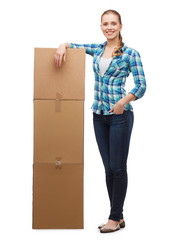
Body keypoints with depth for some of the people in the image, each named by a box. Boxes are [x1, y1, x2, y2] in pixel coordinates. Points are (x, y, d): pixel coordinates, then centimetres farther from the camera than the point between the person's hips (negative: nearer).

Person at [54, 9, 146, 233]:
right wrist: (62, 47, -5)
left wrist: (124, 101, -27)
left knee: (118, 167, -1)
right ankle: (119, 217, 20)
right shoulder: (97, 49, 11)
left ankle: (115, 218, 11)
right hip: (99, 115, 6)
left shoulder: (130, 53, -5)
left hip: (120, 114, -6)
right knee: (108, 168, 9)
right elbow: (71, 45, 20)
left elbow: (141, 86, -9)